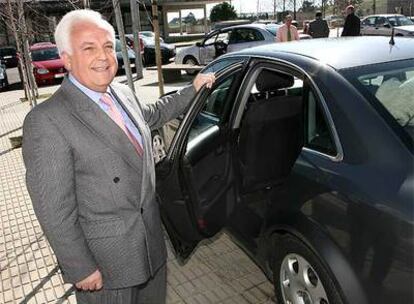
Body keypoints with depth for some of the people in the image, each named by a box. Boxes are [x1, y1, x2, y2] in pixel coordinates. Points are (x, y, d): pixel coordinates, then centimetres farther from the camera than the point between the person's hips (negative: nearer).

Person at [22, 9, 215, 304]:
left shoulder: (124, 93, 1)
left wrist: (192, 89, 23)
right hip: (105, 259, -6)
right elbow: (53, 210, -20)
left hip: (151, 238, 7)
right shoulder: (46, 121, -22)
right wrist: (81, 269, -15)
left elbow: (151, 115, 23)